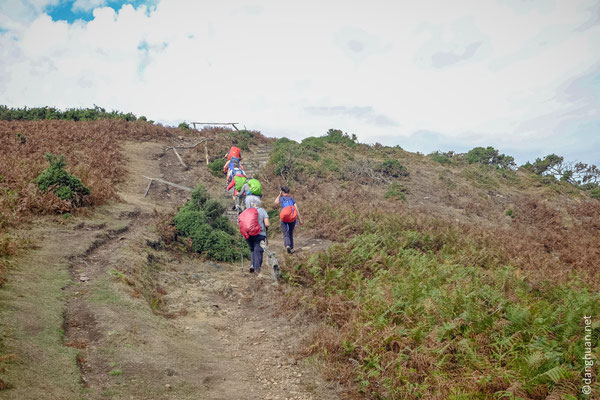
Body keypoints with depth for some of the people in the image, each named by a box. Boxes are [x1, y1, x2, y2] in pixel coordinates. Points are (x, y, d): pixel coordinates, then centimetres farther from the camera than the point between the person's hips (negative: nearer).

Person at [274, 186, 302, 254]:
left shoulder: (281, 199, 1)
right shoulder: (292, 199, 5)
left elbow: (275, 203, 24)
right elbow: (297, 209, -1)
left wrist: (279, 195, 29)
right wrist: (300, 220, 1)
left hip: (284, 220, -2)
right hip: (292, 219, 2)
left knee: (286, 234, -1)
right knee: (291, 233, 19)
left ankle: (287, 245, -27)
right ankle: (291, 248, 20)